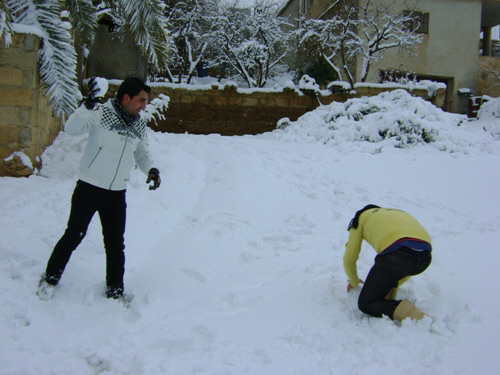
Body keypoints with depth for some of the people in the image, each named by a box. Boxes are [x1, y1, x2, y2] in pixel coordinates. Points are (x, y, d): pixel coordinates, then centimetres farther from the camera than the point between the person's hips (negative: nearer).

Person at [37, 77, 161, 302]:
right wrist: (88, 105, -38)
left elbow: (142, 153, 16)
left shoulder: (140, 126, 5)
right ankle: (51, 278, 27)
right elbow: (71, 129, -24)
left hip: (117, 194, 5)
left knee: (115, 244, 9)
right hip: (89, 188, -4)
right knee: (74, 235, 5)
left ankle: (115, 290, 25)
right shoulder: (101, 114, -13)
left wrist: (151, 170, -3)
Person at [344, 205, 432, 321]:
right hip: (425, 258, 6)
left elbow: (349, 259, 28)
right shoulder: (401, 213, 40)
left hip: (397, 254, -6)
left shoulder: (361, 217, 28)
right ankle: (389, 299, 20)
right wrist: (393, 285, 51)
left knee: (366, 304, 10)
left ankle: (409, 313, -12)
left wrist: (354, 281, 46)